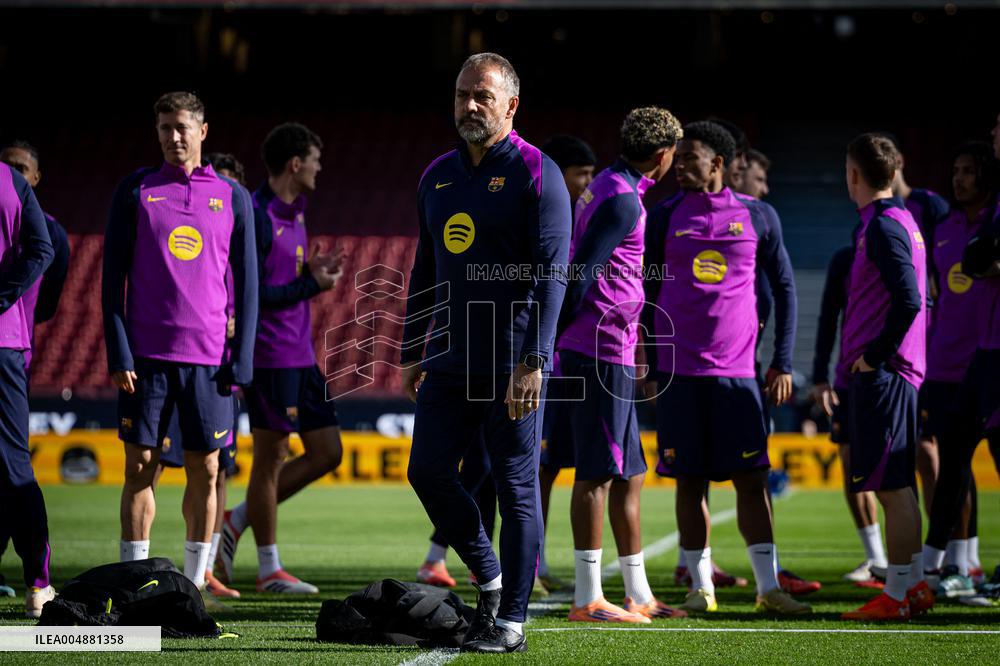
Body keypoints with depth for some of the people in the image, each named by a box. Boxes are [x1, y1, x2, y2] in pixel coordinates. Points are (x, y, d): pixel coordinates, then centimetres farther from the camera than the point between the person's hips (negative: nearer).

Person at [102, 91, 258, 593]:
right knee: (140, 466, 0)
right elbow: (113, 276, 5)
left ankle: (194, 584, 10)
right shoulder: (136, 190, 6)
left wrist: (241, 360, 0)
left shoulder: (232, 198, 8)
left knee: (205, 470, 2)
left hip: (208, 357, 1)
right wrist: (119, 354, -5)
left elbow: (246, 284, 9)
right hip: (146, 354, -1)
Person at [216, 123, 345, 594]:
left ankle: (235, 522, 18)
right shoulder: (257, 217, -15)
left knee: (327, 453, 9)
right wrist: (313, 285, -14)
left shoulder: (294, 214, 15)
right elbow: (254, 295, -19)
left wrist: (312, 270, 4)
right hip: (269, 356, -10)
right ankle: (269, 570, 9)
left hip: (299, 356, 10)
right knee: (270, 459, -1)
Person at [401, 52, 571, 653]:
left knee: (517, 488, -2)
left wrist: (532, 362, -20)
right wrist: (413, 353, 17)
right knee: (428, 470, 2)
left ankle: (511, 621, 4)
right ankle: (489, 579, 21)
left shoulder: (536, 174, -8)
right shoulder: (438, 176, 14)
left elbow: (551, 273, -13)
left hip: (512, 365, -7)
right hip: (451, 360, 7)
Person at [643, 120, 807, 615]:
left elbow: (784, 288, 10)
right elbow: (646, 292, 9)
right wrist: (648, 364, 2)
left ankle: (768, 587, -1)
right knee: (689, 480, 3)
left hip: (736, 369, 0)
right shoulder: (664, 218, 5)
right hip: (678, 370, 0)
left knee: (751, 478, -4)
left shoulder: (756, 218, 5)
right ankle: (701, 587, 9)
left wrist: (782, 362, 4)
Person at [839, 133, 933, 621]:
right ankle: (914, 585, 19)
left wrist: (874, 355, -15)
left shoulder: (883, 226, -13)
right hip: (894, 369, 10)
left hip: (880, 373, -10)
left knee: (892, 487, -8)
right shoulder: (900, 220, 16)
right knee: (896, 485, 14)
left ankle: (896, 596, -6)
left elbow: (908, 301, -23)